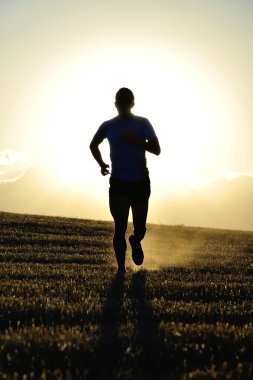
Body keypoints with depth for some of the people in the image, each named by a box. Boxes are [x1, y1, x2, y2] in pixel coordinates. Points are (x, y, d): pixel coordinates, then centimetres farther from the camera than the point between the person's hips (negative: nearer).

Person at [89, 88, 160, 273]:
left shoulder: (143, 124, 0)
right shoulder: (108, 126, 4)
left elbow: (156, 149, -4)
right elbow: (94, 145, 21)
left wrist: (136, 141, -18)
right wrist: (101, 164, 8)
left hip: (140, 181, 0)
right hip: (118, 182, 0)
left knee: (140, 228, 7)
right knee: (120, 226, -10)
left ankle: (135, 242, 42)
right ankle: (121, 266, -2)